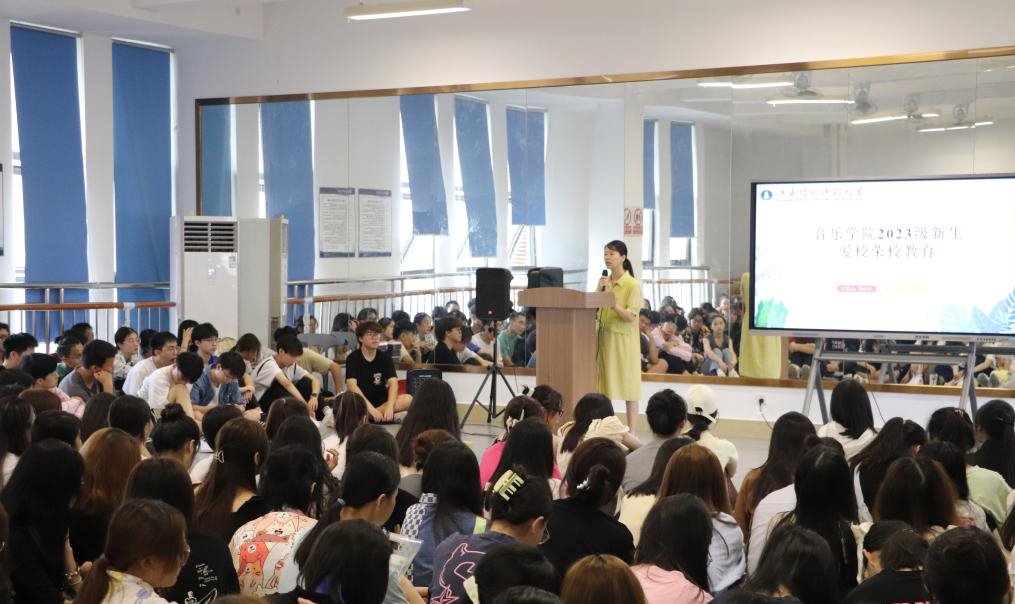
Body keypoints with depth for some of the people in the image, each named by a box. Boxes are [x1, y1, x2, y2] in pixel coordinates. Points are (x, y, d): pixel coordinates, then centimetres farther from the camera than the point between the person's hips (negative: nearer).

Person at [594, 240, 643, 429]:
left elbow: (631, 316, -16)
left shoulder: (633, 285, -8)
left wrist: (613, 303, -28)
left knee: (628, 384, -2)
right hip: (604, 337, 6)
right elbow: (594, 311, 10)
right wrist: (600, 291, -6)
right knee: (603, 385, 7)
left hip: (623, 339, -6)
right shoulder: (604, 281, 11)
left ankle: (631, 432, 2)